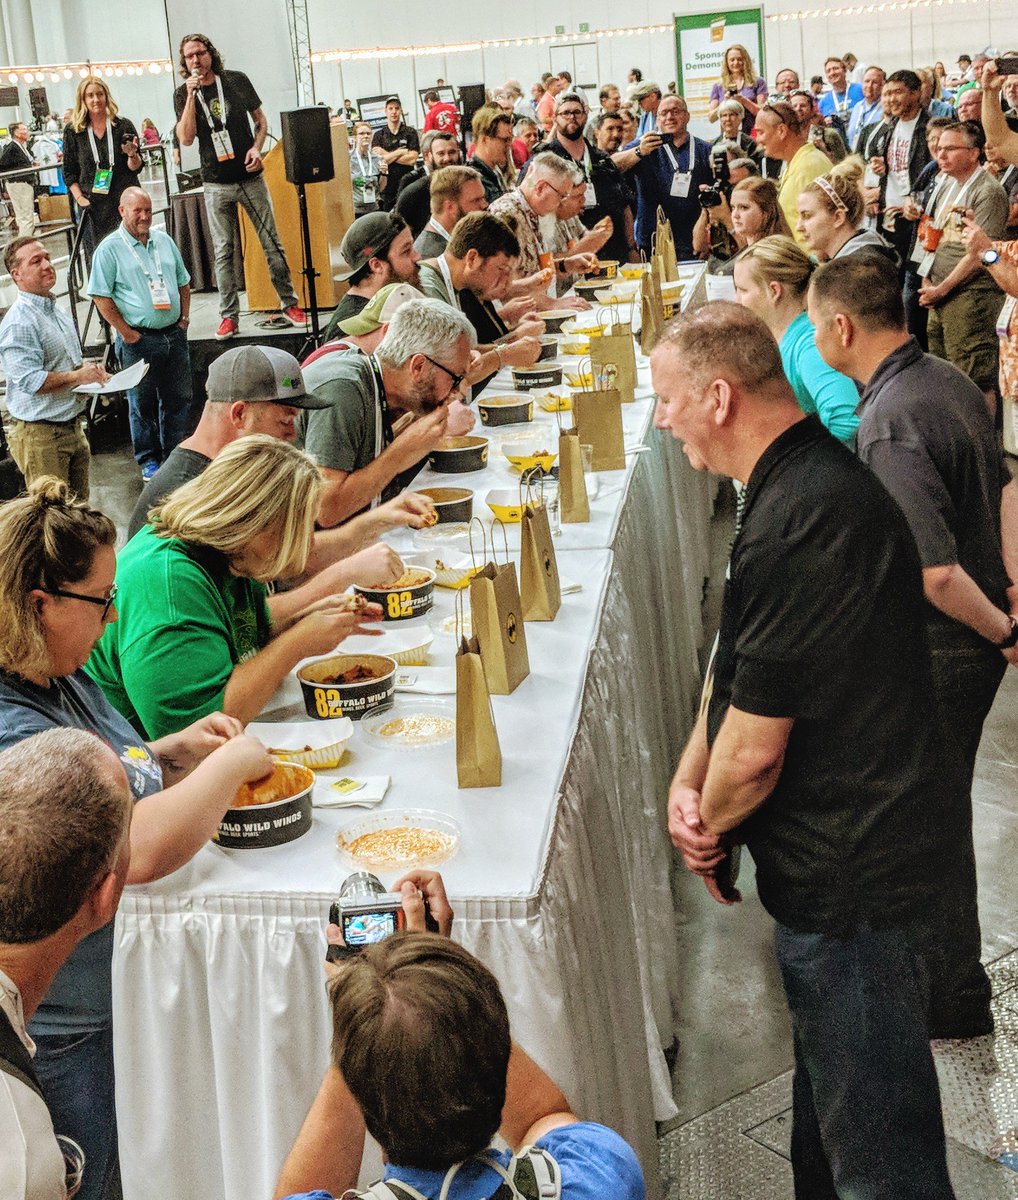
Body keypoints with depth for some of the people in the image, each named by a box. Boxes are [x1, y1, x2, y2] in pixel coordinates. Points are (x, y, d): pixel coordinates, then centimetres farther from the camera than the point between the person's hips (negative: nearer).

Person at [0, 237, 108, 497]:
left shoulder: (57, 312, 14)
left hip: (72, 426, 9)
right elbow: (29, 380, -26)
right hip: (40, 434, -9)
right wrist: (78, 376, -20)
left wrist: (91, 371, 6)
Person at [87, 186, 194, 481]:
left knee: (180, 398, 11)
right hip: (139, 340, -5)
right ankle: (149, 460, 18)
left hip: (174, 334, 5)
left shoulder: (164, 241, 11)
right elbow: (101, 296, -9)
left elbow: (183, 282, 20)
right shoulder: (110, 249, -6)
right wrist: (126, 332, -12)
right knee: (142, 404, 5)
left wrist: (185, 318, 9)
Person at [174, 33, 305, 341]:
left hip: (250, 177, 0)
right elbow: (186, 138, -12)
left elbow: (261, 120, 10)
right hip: (217, 185, 0)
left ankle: (289, 303, 15)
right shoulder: (183, 94, 1)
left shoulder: (237, 81, 2)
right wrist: (192, 94, -16)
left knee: (272, 243, 3)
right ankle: (229, 316, 7)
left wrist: (256, 148, -9)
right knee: (224, 252, 2)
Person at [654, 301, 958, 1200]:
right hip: (840, 859, 10)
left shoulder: (801, 523, -28)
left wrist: (709, 828, -5)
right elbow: (742, 668, 13)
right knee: (830, 1090, 27)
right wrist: (686, 782, -1)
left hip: (846, 872, -10)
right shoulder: (810, 480, 6)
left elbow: (754, 747, -25)